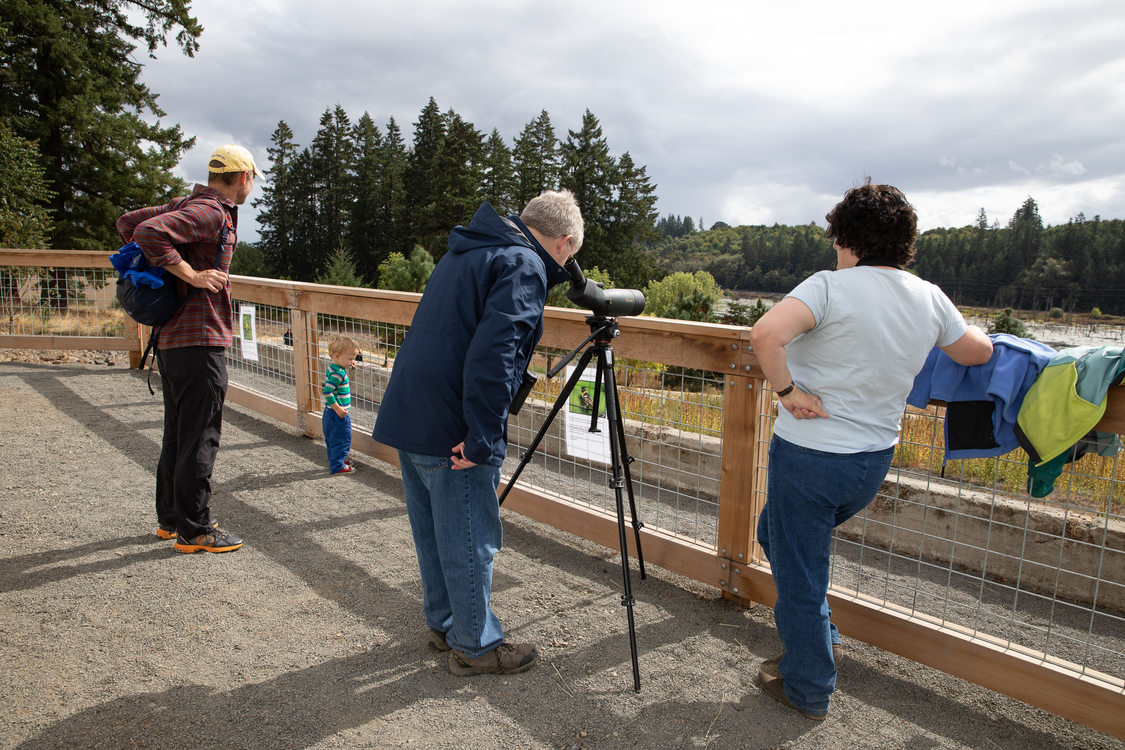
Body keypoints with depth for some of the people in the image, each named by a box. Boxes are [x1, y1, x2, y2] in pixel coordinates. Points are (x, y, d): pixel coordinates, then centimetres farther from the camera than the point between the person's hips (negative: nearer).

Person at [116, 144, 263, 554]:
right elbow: (149, 231, -27)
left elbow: (127, 222, 20)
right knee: (199, 437, -3)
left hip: (172, 338, 10)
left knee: (178, 432, 17)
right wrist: (191, 276, -23)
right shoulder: (212, 213, -15)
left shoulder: (188, 204, 15)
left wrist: (158, 268, 15)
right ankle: (194, 530, 5)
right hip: (200, 340, -10)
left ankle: (170, 518, 29)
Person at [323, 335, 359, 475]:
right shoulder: (338, 373, -25)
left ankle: (335, 460, 37)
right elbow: (327, 392, -29)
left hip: (330, 412, 10)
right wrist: (338, 408, -25)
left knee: (332, 439, 22)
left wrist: (347, 365, 16)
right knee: (342, 439, 0)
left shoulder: (332, 367, 5)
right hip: (338, 415, -10)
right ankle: (338, 466, 8)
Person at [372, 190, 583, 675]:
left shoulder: (465, 252, 18)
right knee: (470, 540, 5)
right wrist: (482, 439, -23)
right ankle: (476, 646, 20)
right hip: (452, 431, -9)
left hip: (406, 415, 10)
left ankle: (444, 625, 36)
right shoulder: (524, 266, -12)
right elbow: (492, 354, -25)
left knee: (433, 532, 20)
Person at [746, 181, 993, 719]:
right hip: (875, 460, 7)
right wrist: (951, 324, 34)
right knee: (777, 533, 29)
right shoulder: (930, 299, 1)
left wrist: (787, 391, -19)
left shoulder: (831, 287, -17)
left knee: (798, 571, 10)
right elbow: (978, 353, 15)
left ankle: (807, 689, 27)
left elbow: (765, 334, -33)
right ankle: (818, 639, 37)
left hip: (808, 456, -7)